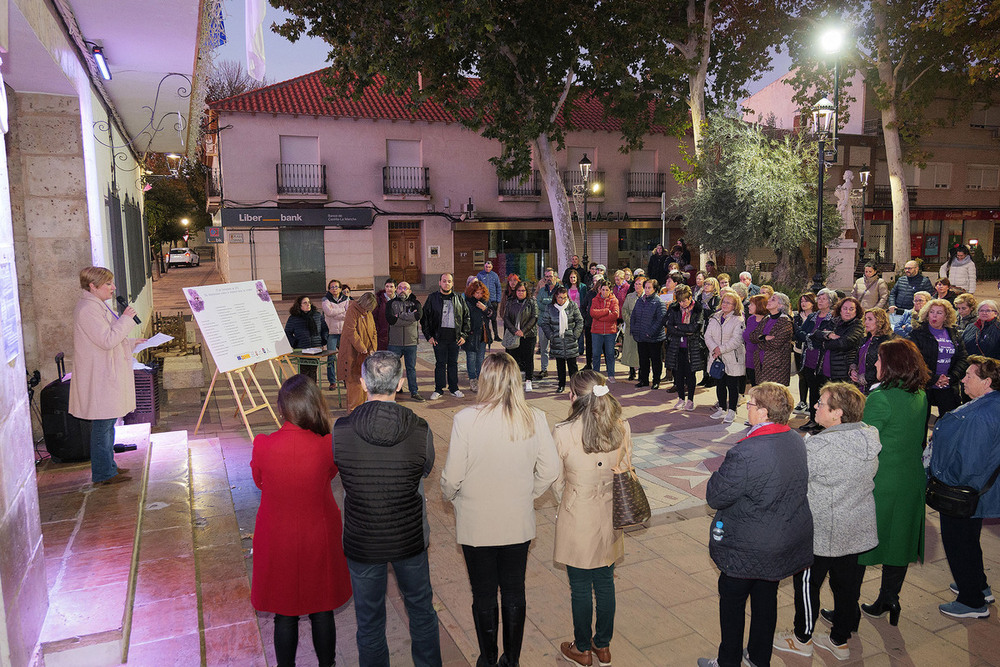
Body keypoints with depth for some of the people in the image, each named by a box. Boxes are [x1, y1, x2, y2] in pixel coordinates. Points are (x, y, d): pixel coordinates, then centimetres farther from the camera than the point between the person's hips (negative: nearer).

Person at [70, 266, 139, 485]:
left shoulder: (97, 305, 16)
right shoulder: (88, 309, -19)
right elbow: (107, 340, -25)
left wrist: (132, 343, 17)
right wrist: (126, 319, -17)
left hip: (107, 375, 11)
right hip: (99, 379, -11)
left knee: (107, 424, 17)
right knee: (103, 425, -3)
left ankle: (107, 466, 27)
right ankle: (103, 474, 5)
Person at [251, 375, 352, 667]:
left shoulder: (262, 445, -19)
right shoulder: (327, 446, -21)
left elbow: (259, 481, 1)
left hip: (278, 541, 0)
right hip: (318, 539, 0)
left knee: (284, 615, 19)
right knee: (322, 611, 20)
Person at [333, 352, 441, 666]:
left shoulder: (340, 431, -21)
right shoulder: (420, 431, -20)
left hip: (362, 542, -1)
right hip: (410, 539, 1)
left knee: (369, 622, 19)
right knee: (421, 610, 25)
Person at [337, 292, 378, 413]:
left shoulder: (368, 313, 11)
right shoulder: (352, 311, -13)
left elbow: (373, 332, 13)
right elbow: (351, 332, -20)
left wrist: (372, 348, 0)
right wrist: (362, 348, -19)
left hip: (366, 353, 7)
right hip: (352, 352, -7)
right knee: (354, 380, -4)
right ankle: (353, 408, 3)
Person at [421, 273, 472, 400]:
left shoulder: (459, 299, 9)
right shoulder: (432, 298, 3)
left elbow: (466, 318, 13)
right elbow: (425, 318, 4)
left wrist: (464, 335, 4)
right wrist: (428, 336, -3)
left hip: (455, 337, 2)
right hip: (439, 337, -2)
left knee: (453, 363, 8)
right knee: (440, 363, 2)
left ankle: (454, 388, 19)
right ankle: (439, 390, 11)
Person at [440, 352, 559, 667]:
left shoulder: (466, 419, -21)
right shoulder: (535, 418, -13)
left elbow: (452, 476, -16)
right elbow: (550, 470, -7)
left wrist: (450, 496, 6)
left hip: (476, 525, -2)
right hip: (519, 523, 2)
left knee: (484, 596, 17)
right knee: (514, 592, 20)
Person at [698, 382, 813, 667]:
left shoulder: (745, 453, -32)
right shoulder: (797, 441, -6)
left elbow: (715, 497, -25)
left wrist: (720, 472, -9)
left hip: (748, 548, -7)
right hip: (786, 542, 7)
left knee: (732, 601, 14)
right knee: (766, 598, 23)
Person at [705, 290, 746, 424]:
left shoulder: (738, 320, -7)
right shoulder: (715, 318, 10)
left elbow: (736, 340, -16)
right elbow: (708, 335, 3)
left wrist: (721, 349, -19)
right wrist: (714, 348, -14)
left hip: (732, 359, -5)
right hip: (716, 358, 5)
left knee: (732, 385, 1)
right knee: (719, 384, 12)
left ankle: (732, 411, 11)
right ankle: (722, 409, 25)